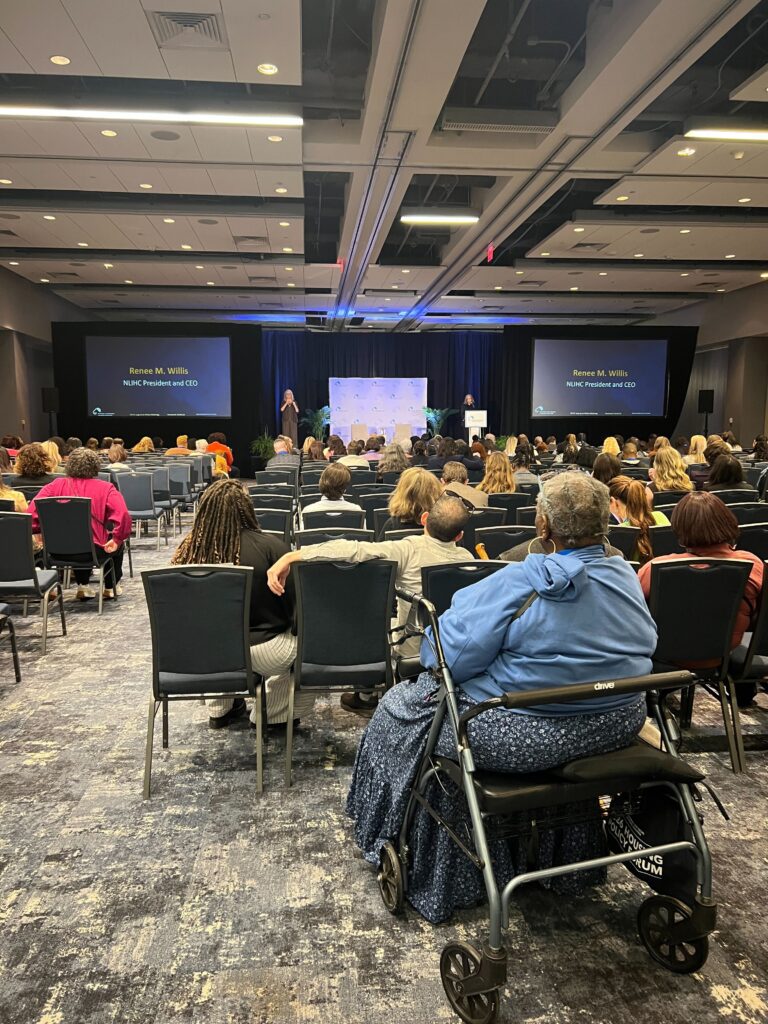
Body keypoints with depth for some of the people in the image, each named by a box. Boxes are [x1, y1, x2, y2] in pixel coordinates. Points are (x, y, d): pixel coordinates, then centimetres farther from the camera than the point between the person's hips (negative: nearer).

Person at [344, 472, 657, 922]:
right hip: (617, 726, 7)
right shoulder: (627, 576, -3)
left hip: (528, 736, -7)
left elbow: (446, 656, -20)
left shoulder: (519, 583, -23)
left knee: (402, 707, 14)